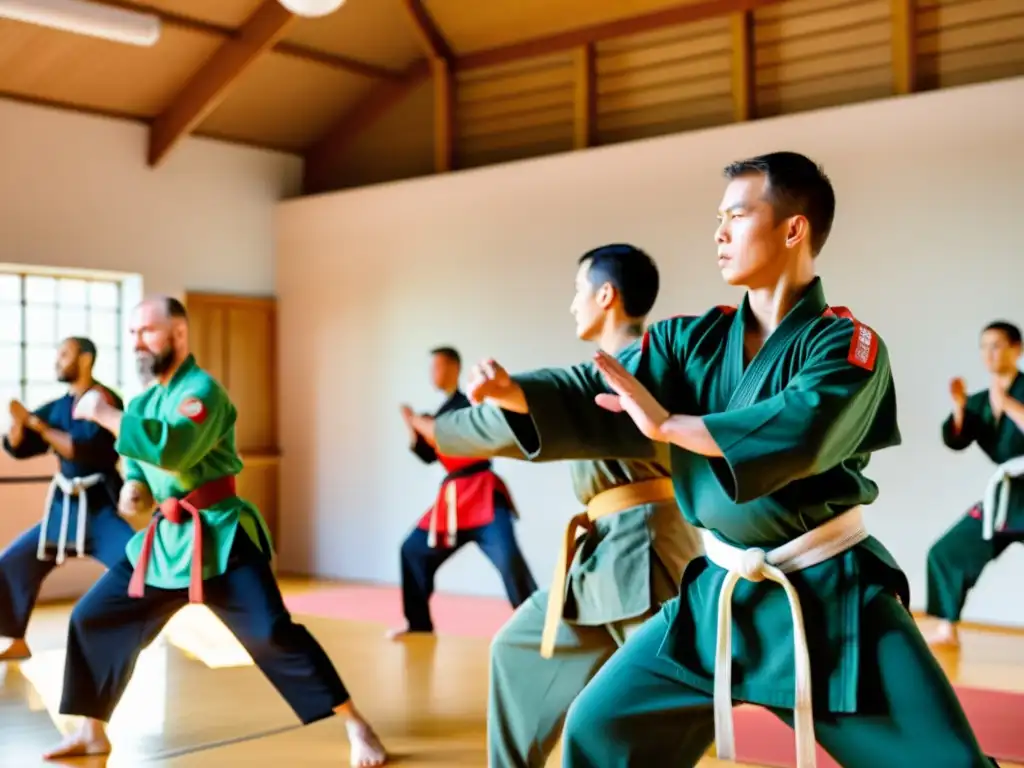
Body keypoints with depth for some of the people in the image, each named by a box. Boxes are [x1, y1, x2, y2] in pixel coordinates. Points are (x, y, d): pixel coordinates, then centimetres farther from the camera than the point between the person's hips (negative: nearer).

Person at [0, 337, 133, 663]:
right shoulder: (58, 406, 8)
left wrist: (36, 423, -19)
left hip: (99, 510, -7)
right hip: (63, 509, 7)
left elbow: (84, 449, -24)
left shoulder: (105, 400, -11)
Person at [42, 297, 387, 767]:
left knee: (272, 634, -15)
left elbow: (174, 449, -30)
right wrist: (135, 485, 2)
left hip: (218, 536, -8)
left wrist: (106, 415, -23)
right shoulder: (144, 401, 12)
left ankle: (357, 728, -5)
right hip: (165, 538, 8)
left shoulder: (201, 390, -13)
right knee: (92, 618, 9)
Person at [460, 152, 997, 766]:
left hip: (830, 597, -4)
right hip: (721, 594, 4)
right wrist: (516, 392, -20)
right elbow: (598, 398, -3)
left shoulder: (845, 343, -11)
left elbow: (800, 432, -30)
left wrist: (670, 425, -26)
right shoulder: (694, 340, 4)